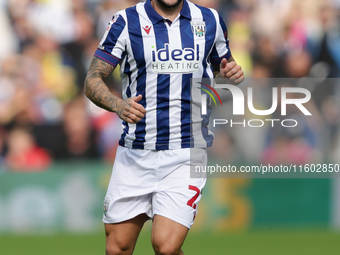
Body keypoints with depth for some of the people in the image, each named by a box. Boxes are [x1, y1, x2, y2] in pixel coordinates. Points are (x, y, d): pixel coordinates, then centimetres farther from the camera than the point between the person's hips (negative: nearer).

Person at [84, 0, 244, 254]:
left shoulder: (210, 21, 7)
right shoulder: (126, 22, 0)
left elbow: (222, 65, 23)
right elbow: (93, 80, -1)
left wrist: (232, 74, -1)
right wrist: (118, 104, -22)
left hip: (185, 155, 0)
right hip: (134, 154, 1)